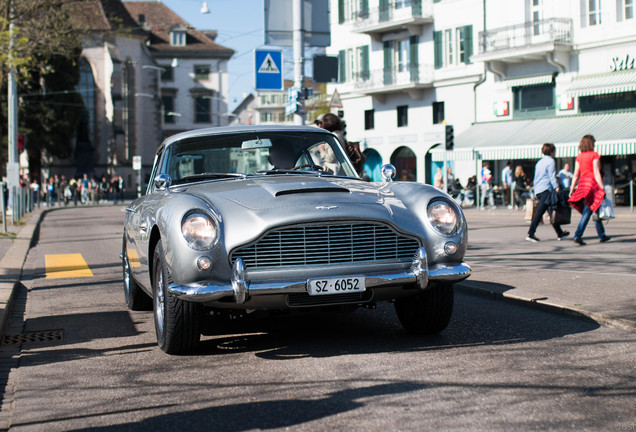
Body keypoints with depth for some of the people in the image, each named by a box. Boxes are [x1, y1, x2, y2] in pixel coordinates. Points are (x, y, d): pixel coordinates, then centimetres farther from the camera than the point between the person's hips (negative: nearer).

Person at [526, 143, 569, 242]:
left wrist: (535, 191, 26)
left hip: (538, 190, 9)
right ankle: (530, 233, -17)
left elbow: (535, 178, 22)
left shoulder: (539, 162, 19)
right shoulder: (551, 161, -5)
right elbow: (552, 176, -13)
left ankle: (559, 233, 20)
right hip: (546, 189, -9)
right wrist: (557, 187, -16)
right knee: (539, 212, -12)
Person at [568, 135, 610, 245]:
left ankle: (602, 235, 21)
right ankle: (578, 235, -15)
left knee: (595, 211, 15)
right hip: (592, 183, -6)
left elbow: (576, 175, 8)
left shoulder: (579, 157, 9)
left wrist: (572, 189, 11)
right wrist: (602, 188, -11)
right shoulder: (594, 155, -7)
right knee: (587, 212, -5)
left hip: (582, 184, 6)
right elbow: (596, 174, -12)